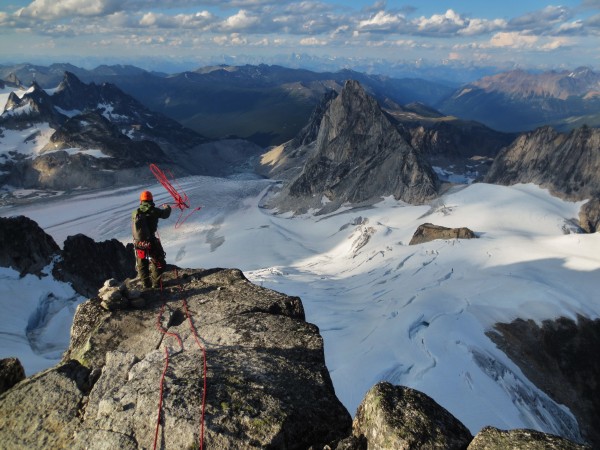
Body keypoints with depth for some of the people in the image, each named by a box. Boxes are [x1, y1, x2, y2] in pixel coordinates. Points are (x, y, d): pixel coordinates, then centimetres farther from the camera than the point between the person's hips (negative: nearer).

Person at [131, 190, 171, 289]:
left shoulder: (135, 213, 0)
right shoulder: (154, 211, -8)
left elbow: (134, 227, 14)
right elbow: (165, 214, 9)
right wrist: (167, 207, 32)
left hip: (138, 243, 3)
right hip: (151, 242, -3)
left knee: (141, 264, 18)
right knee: (157, 262, 14)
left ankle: (145, 283, 26)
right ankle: (156, 283, 17)